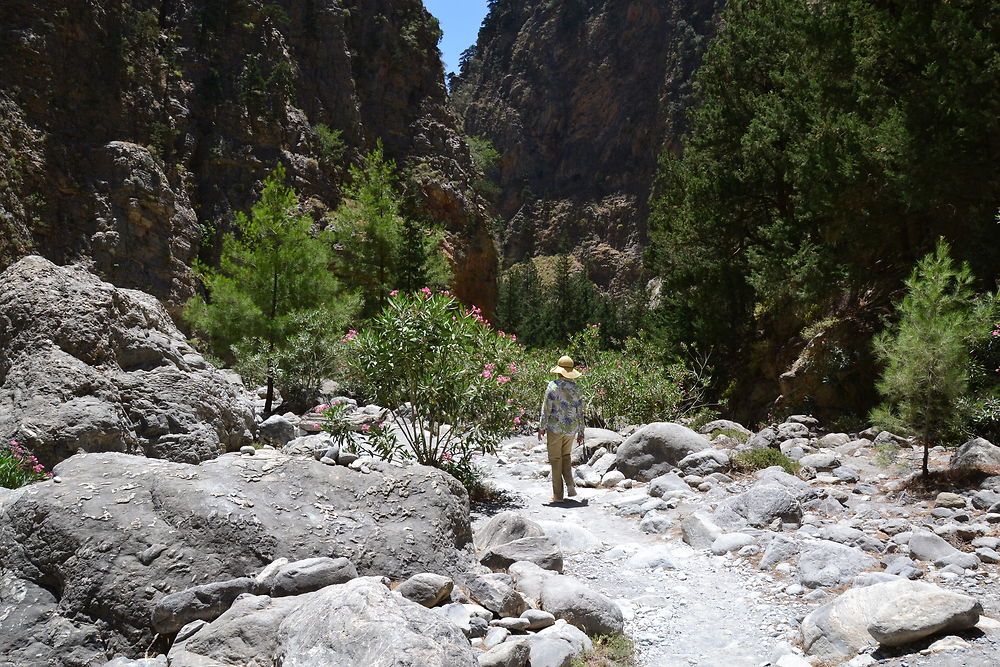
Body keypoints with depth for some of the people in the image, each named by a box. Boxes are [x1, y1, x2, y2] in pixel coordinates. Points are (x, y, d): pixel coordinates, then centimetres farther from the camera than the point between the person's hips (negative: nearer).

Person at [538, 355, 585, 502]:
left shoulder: (553, 386, -10)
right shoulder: (575, 389, 4)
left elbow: (546, 408, -11)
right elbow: (580, 412, 7)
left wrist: (542, 427, -2)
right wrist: (581, 432, 14)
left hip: (555, 428, -4)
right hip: (571, 429, 4)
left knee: (555, 459, 5)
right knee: (566, 456, 22)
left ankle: (558, 494, 7)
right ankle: (570, 485, 3)